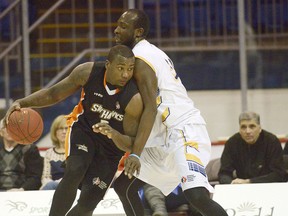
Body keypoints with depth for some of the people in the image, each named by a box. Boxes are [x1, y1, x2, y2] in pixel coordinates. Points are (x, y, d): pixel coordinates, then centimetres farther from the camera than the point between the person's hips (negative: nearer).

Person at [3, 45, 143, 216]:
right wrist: (22, 103, -18)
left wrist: (113, 134, -45)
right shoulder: (88, 72, -21)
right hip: (83, 128, 1)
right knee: (75, 171, -30)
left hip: (112, 147, -1)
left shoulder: (134, 99, -29)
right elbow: (54, 94, -5)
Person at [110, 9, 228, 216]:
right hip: (166, 139, 11)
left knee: (196, 195, -30)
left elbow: (150, 109, -23)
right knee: (123, 186, 13)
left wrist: (135, 154, -28)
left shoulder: (141, 59, -13)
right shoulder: (150, 52, 18)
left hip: (184, 131, -11)